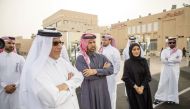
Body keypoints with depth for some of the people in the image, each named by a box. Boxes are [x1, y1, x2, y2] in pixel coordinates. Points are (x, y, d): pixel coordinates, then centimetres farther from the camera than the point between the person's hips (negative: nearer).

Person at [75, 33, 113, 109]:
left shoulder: (101, 57, 3)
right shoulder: (80, 59, -9)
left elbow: (111, 69, -9)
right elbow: (86, 75, -21)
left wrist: (96, 71, -22)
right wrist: (103, 69, -11)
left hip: (102, 90, 4)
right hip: (88, 92, -3)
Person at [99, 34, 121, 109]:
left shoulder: (114, 50, -7)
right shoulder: (100, 50, 8)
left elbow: (117, 63, -11)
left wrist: (114, 73, -12)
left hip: (110, 75, -5)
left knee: (111, 92, 11)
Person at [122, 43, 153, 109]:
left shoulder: (143, 61, -1)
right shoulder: (127, 62, -8)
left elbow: (148, 75, -4)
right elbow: (126, 77, -10)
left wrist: (142, 87, -14)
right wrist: (136, 87, -14)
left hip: (144, 88, 2)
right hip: (132, 89, -2)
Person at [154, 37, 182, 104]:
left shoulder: (179, 51, 2)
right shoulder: (164, 51, 1)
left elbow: (179, 60, -15)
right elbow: (163, 60, -15)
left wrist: (168, 59, -18)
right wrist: (174, 60, -16)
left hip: (174, 70, 1)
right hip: (165, 70, 0)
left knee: (173, 84, 8)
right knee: (163, 83, 3)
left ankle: (171, 98, 25)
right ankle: (159, 98, 14)